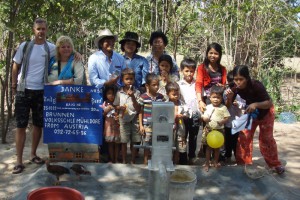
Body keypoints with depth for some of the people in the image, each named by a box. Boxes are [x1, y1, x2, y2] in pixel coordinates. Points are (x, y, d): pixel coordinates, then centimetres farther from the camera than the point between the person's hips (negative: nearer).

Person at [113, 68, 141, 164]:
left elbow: (138, 109, -6)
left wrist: (132, 97, -16)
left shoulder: (136, 92, -3)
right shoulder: (119, 92, 0)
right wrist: (120, 108, -16)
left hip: (134, 120, 0)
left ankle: (133, 161, 20)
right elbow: (116, 106, 7)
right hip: (123, 120, 0)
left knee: (135, 142, 6)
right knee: (124, 142, 6)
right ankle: (124, 161, 19)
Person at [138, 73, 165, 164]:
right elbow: (140, 112, -2)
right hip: (147, 125, -2)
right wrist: (141, 125, -4)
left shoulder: (161, 97, 0)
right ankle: (145, 162, 23)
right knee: (147, 144, 9)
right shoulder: (143, 97, -8)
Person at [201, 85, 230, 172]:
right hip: (209, 130, 0)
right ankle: (207, 163, 17)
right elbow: (204, 117, 1)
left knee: (217, 147, 13)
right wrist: (205, 118, -23)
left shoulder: (223, 108, -5)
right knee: (208, 147, 8)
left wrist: (222, 121, -25)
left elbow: (227, 117, -5)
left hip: (219, 130, 0)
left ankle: (215, 161, 31)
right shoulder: (208, 107, -2)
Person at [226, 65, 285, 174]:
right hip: (250, 113, 4)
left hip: (265, 112, -3)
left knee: (266, 138, 1)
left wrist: (256, 104, -51)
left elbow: (270, 103, -35)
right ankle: (244, 163, 9)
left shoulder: (256, 85, -36)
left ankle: (275, 164, 17)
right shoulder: (236, 89, -24)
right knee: (244, 137, -3)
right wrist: (229, 98, -36)